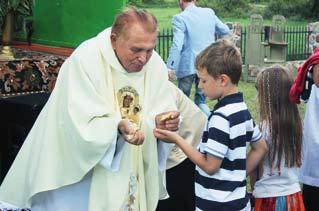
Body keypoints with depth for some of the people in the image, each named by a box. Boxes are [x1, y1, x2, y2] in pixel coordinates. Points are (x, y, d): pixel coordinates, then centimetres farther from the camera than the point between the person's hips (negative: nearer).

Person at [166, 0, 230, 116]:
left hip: (188, 66, -5)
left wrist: (170, 67, -19)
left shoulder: (180, 18, -11)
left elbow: (177, 45, -19)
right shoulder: (209, 12, 4)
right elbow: (225, 30, 16)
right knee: (201, 101, 14)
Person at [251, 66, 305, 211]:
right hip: (293, 194, 5)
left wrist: (254, 189, 4)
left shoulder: (265, 127, -18)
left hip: (269, 197, -5)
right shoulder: (296, 123, -2)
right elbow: (295, 160, 7)